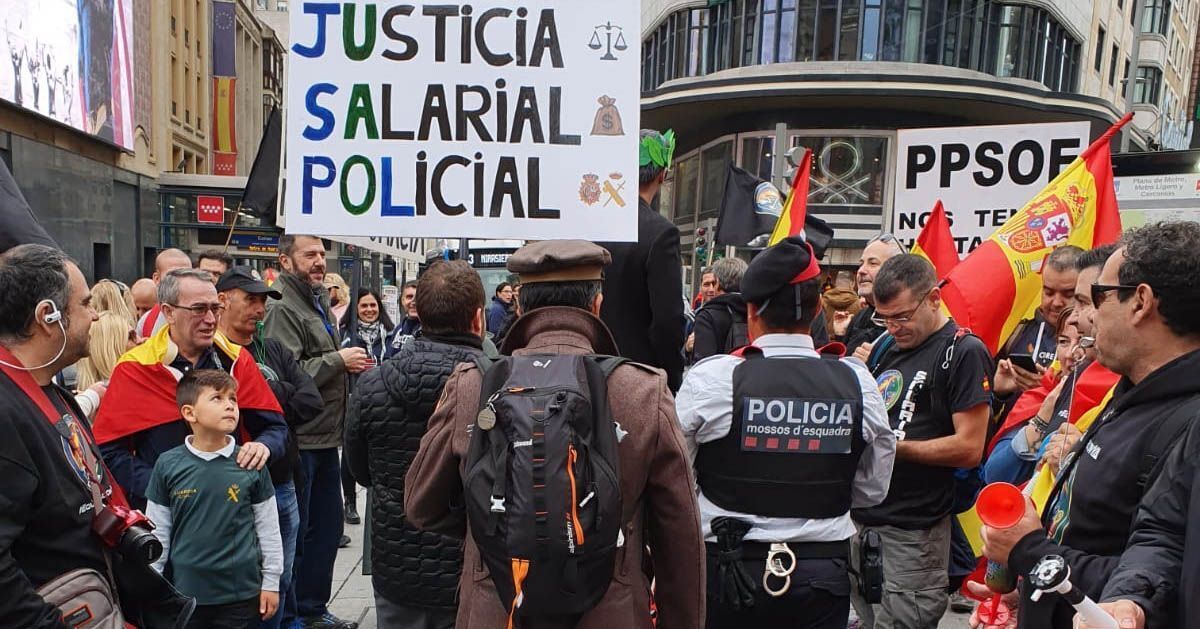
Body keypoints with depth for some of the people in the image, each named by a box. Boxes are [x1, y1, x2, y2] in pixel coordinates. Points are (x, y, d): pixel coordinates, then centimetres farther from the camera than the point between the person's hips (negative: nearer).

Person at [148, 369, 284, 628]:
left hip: (242, 593, 0)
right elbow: (157, 532, 3)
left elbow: (268, 528, 1)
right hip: (185, 592, 1)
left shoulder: (251, 464, -6)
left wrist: (271, 582, 3)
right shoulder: (168, 465, -5)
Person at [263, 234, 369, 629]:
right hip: (299, 440, -9)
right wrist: (339, 360, -16)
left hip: (325, 436, 9)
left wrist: (353, 363, 7)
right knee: (295, 531, 3)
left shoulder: (320, 301, 16)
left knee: (328, 526, 17)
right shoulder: (281, 309, -14)